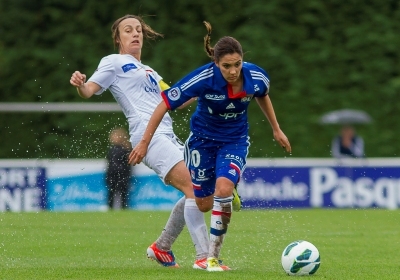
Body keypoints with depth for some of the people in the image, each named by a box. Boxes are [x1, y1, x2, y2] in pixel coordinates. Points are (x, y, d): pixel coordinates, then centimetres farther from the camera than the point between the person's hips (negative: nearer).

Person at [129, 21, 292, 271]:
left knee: (223, 188, -25)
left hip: (235, 140, 1)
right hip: (203, 138, -1)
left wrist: (276, 129, 17)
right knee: (203, 204, 4)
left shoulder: (256, 77, -21)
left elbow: (263, 96, 7)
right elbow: (164, 105, -20)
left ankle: (213, 257, -13)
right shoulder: (203, 78, -30)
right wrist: (145, 142, -17)